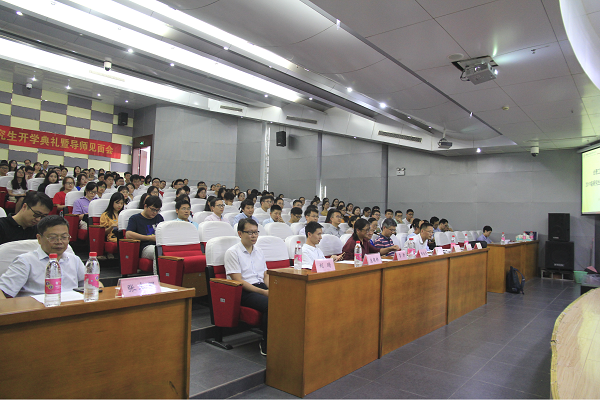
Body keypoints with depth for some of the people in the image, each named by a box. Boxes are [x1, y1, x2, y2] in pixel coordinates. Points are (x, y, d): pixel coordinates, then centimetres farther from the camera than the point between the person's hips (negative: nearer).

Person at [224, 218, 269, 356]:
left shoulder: (259, 251, 19)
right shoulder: (232, 252, -3)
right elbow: (238, 280, -10)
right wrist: (263, 292, -17)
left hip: (261, 287, 6)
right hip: (243, 292, -6)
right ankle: (266, 345, -17)